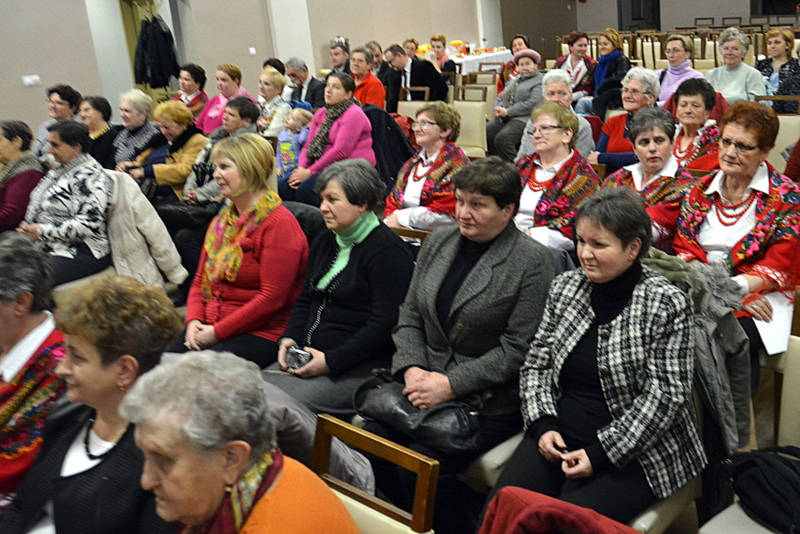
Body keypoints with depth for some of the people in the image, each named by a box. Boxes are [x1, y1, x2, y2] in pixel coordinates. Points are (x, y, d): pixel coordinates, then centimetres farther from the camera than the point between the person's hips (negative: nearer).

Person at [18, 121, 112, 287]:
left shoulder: (91, 176, -12)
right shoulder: (59, 171, 18)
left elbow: (90, 225, -21)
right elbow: (38, 207, 27)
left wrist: (42, 231, -15)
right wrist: (28, 226, 4)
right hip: (49, 248, 9)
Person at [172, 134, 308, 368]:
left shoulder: (279, 223, -10)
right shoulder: (221, 221, 17)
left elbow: (272, 298, -16)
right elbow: (200, 280, 19)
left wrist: (217, 332, -14)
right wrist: (194, 321, -1)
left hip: (260, 334, -7)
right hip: (210, 329, 7)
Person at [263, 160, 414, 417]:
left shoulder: (388, 250, -11)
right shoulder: (324, 241, 17)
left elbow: (383, 323, -16)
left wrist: (332, 361, -18)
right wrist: (289, 338, 4)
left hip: (358, 367, -8)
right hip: (309, 357, 8)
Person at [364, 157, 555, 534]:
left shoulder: (533, 261, -8)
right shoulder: (439, 241, 10)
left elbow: (516, 350, -12)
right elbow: (409, 316, 12)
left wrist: (451, 385, -16)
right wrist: (412, 368, -5)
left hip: (488, 398, -6)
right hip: (427, 381, 6)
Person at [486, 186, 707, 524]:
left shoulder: (667, 304, -10)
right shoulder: (565, 286, 6)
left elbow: (666, 397, -12)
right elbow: (536, 364, 11)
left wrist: (601, 453, -16)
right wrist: (543, 425, -5)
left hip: (631, 450, -4)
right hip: (557, 437, 5)